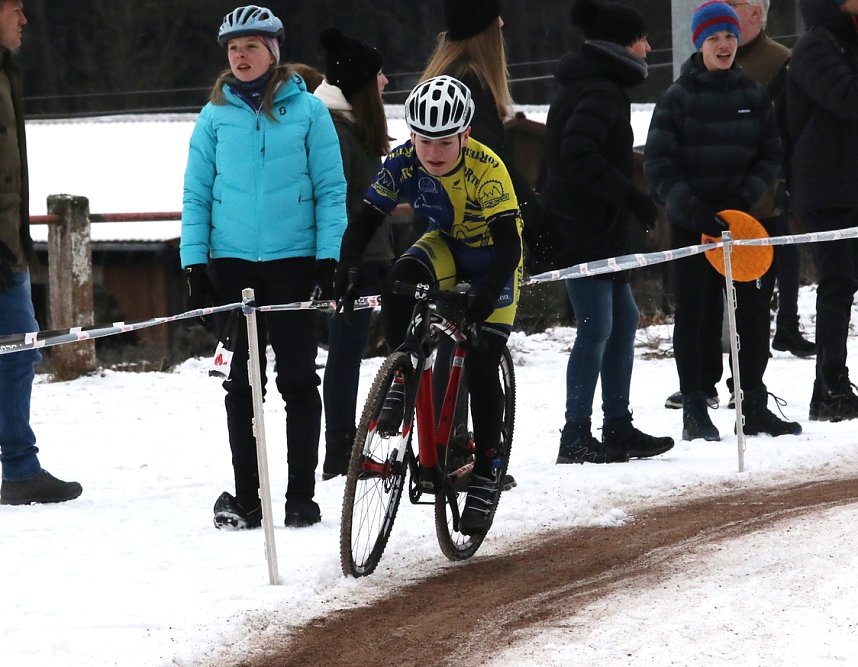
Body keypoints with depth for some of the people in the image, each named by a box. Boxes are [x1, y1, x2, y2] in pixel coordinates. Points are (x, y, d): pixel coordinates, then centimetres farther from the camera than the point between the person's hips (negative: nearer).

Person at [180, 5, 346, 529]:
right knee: (241, 381, 4)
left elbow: (331, 189, 1)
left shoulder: (307, 110, 0)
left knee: (298, 377, 1)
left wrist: (329, 258, -7)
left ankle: (302, 495, 6)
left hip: (293, 258, -2)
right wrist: (194, 264, 0)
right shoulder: (216, 115, 5)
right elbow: (197, 195, 7)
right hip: (233, 262, 2)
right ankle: (245, 497, 8)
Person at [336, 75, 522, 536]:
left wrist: (486, 294, -51)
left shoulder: (486, 170, -33)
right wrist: (345, 268, -34)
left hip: (491, 263, -3)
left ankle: (485, 475, 1)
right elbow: (367, 217, -17)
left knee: (480, 370, -11)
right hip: (445, 247, 3)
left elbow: (508, 244, -35)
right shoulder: (404, 162, -21)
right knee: (400, 281, -31)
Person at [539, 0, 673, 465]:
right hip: (585, 229, -11)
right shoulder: (600, 91, -16)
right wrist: (630, 196, -26)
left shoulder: (583, 86, 16)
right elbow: (578, 153, -28)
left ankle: (618, 427, 18)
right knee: (596, 329, -8)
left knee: (623, 320, 14)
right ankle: (576, 438, -5)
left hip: (598, 229, 11)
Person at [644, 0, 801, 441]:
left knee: (751, 312, 3)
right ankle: (695, 412, 6)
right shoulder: (678, 98, -4)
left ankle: (754, 408, 11)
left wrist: (747, 194, -8)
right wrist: (689, 206, -19)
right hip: (690, 221, -3)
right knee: (693, 313, 2)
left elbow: (772, 155, 8)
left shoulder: (752, 95, 6)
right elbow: (658, 163, -7)